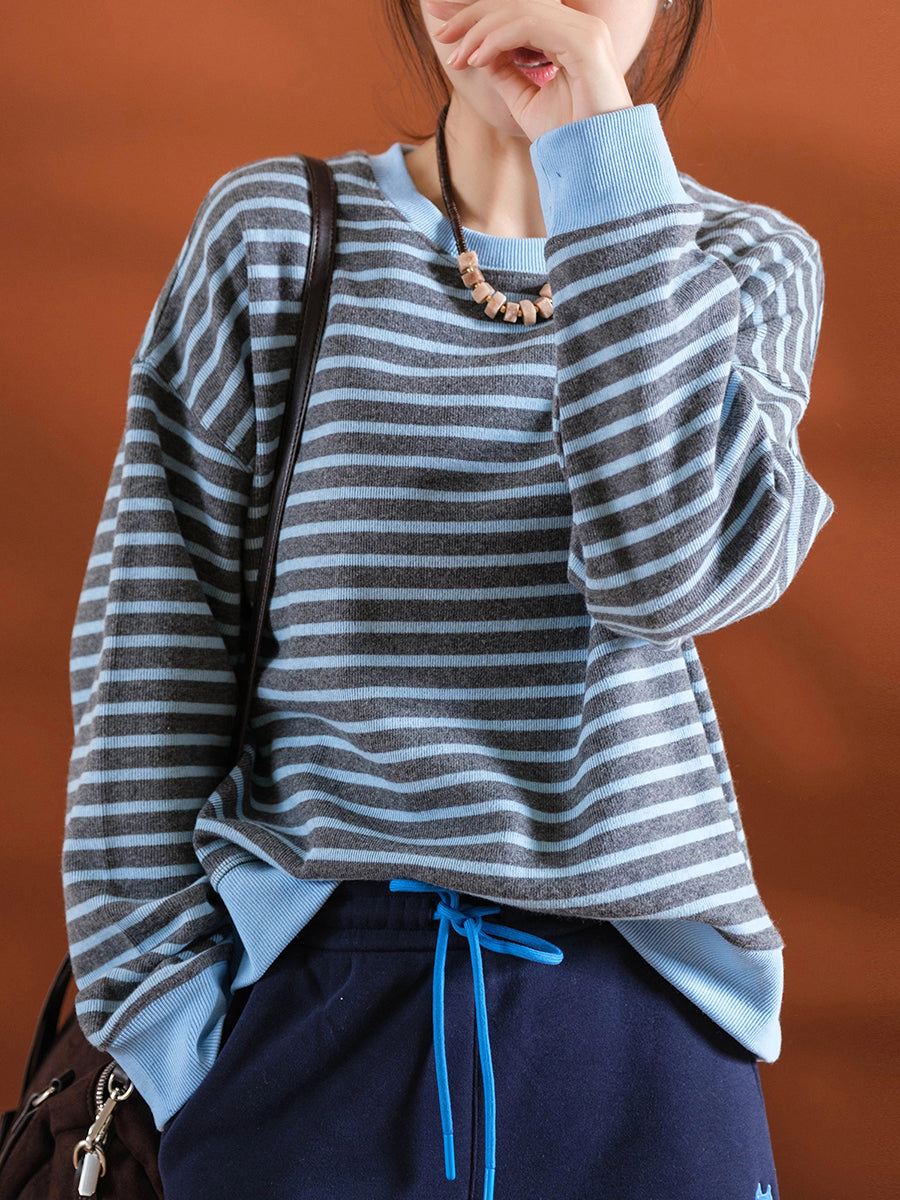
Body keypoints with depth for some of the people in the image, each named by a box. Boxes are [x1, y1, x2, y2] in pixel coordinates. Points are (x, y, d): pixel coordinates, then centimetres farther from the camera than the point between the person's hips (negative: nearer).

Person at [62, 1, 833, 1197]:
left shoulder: (750, 261, 4)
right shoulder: (271, 231, 2)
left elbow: (669, 564, -16)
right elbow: (150, 638, 0)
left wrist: (598, 146, -16)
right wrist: (162, 1004, -4)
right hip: (307, 994, 0)